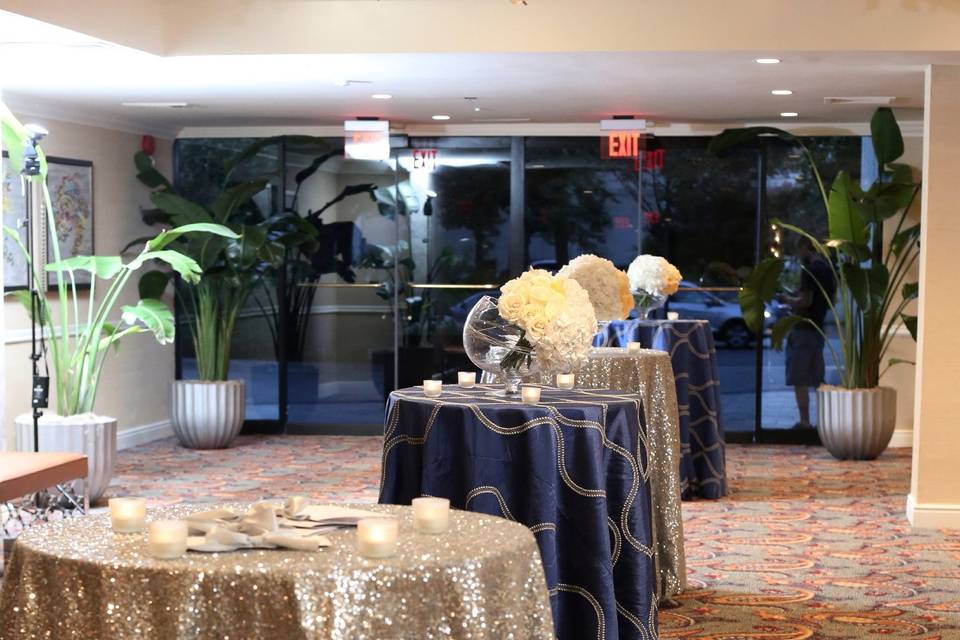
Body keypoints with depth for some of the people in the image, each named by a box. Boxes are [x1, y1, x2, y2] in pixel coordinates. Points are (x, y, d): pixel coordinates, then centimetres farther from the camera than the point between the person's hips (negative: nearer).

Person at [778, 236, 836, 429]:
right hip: (818, 328, 9)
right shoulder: (827, 268, 11)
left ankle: (804, 422, -6)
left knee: (799, 379, -5)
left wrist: (788, 299, -3)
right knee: (817, 379, 13)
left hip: (803, 328, -9)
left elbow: (805, 301, -21)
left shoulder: (810, 269, -15)